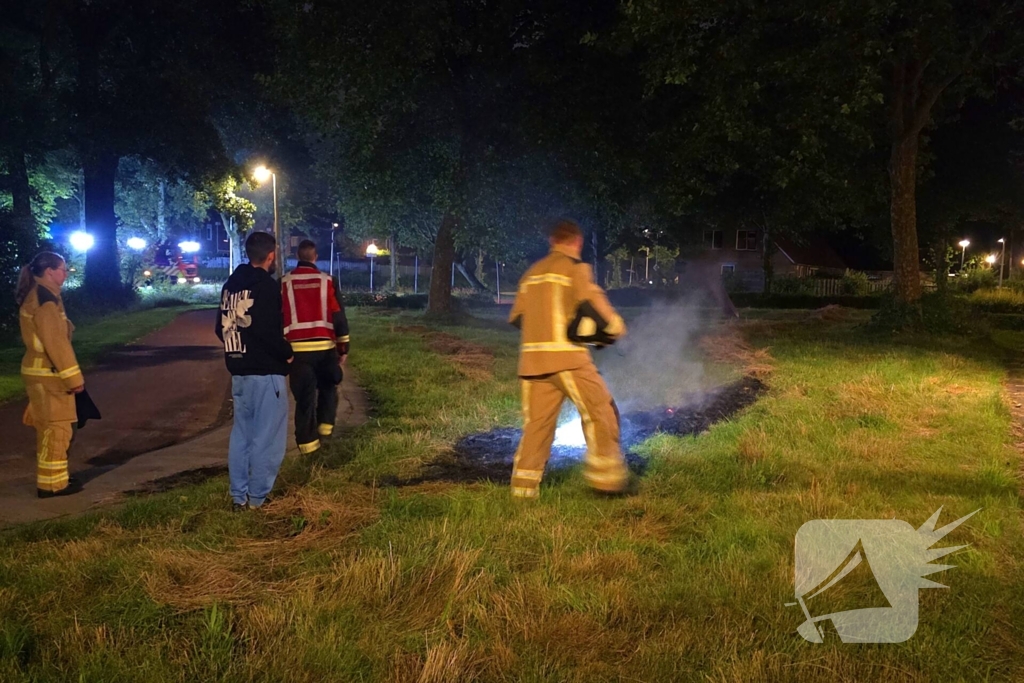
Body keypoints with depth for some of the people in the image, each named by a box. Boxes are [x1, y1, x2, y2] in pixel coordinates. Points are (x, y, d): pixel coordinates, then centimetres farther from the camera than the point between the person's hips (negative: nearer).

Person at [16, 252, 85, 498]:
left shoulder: (36, 295, 14)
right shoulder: (45, 299, -18)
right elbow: (55, 342, -22)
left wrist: (69, 374, 21)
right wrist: (73, 377, -19)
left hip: (42, 371, 10)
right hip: (49, 374, -10)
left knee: (49, 427, 16)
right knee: (57, 428, -3)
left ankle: (51, 477, 25)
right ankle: (52, 483, 3)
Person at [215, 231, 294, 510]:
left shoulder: (231, 284, 11)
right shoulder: (266, 286, -15)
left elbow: (221, 328, 14)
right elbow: (269, 331, -22)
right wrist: (287, 353, -7)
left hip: (239, 370, 8)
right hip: (265, 372, -8)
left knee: (241, 432, 15)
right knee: (266, 436, 0)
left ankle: (239, 495, 20)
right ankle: (258, 497, 5)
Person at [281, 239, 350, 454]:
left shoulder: (285, 282, 2)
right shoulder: (327, 280, 0)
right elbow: (338, 316, 0)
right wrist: (343, 347, 8)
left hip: (298, 348, 0)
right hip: (325, 347, 0)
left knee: (304, 395, 5)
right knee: (328, 387, 23)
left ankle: (307, 441, 6)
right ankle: (326, 424, 14)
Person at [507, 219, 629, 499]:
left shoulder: (532, 273, 19)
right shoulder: (575, 267, -1)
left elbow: (517, 317, 19)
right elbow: (591, 302, -14)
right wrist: (614, 327, 1)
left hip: (532, 358, 7)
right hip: (566, 355, -6)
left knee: (537, 422, 9)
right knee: (600, 411, 3)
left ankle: (524, 486, 9)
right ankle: (604, 472, 0)